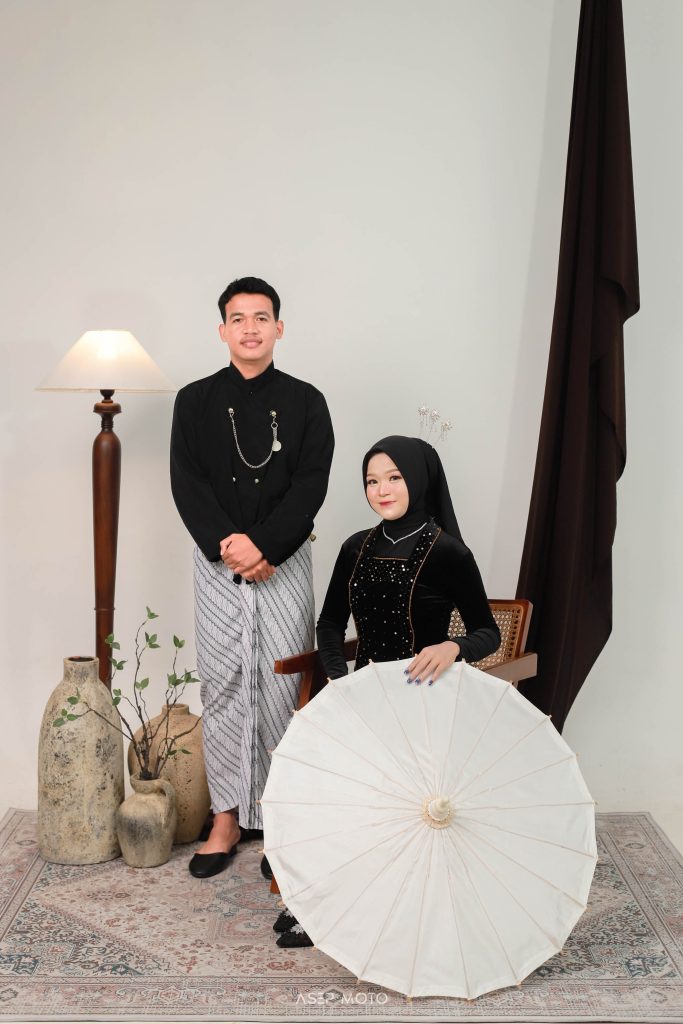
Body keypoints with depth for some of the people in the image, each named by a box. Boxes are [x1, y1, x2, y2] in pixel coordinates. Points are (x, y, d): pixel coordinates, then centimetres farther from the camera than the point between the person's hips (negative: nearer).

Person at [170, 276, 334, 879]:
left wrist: (264, 546, -18)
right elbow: (187, 484, -3)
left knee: (283, 691, 1)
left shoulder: (306, 402, 3)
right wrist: (226, 544, -17)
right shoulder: (196, 401, 6)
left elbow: (310, 487, -6)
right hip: (217, 564, 1)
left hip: (285, 564, -1)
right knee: (222, 689, 6)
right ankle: (227, 818, 17)